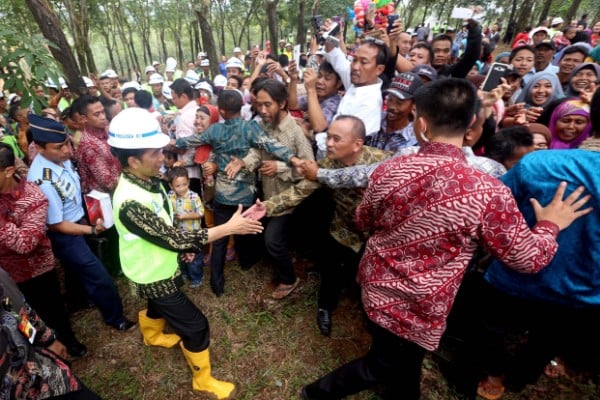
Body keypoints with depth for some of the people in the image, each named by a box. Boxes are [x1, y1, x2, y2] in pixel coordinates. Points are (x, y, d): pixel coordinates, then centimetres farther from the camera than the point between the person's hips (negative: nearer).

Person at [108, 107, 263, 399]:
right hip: (154, 276, -8)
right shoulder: (131, 202, -37)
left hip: (160, 268, 8)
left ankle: (152, 335, 65)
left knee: (158, 305, 35)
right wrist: (228, 228, -33)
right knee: (196, 325, 3)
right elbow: (175, 239, -35)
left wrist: (182, 246, 9)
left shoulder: (147, 180, -9)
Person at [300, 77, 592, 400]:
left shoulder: (388, 171, -15)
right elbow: (528, 259, -10)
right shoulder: (489, 193, -26)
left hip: (376, 287, 4)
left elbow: (363, 222, 3)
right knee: (381, 367, 23)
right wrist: (551, 224, 8)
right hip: (419, 310, -4)